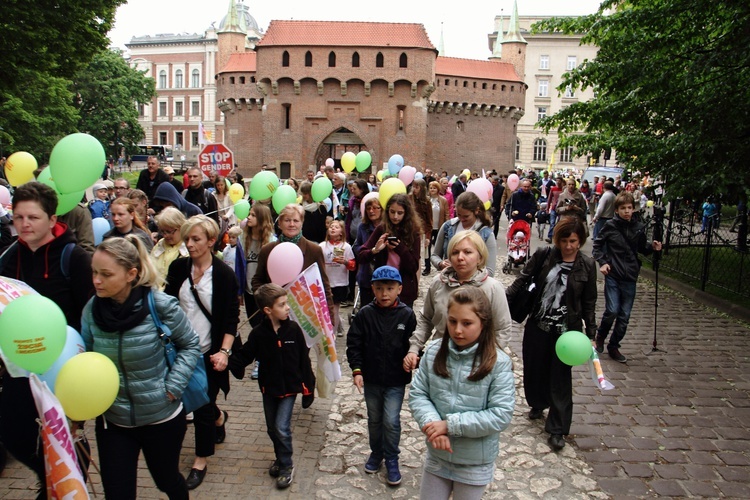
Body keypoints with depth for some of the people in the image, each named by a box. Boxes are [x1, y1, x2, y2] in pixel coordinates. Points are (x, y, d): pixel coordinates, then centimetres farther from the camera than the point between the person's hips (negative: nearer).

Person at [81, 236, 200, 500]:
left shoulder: (160, 305, -20)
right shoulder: (92, 309, -9)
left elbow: (190, 346, -6)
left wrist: (172, 387, -14)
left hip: (161, 417, -2)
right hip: (111, 419, 3)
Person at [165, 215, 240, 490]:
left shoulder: (224, 274, -12)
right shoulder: (178, 267, -1)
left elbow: (231, 318, -10)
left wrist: (224, 351, -21)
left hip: (209, 352, -4)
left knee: (202, 406, 4)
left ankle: (201, 460, 25)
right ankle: (219, 417, 49)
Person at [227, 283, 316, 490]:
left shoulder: (293, 329, -13)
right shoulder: (258, 333, -12)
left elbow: (304, 358, -6)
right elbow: (244, 356, -6)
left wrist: (308, 384, -2)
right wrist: (226, 361, -25)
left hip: (289, 387, -2)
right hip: (269, 388, 3)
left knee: (282, 428, -7)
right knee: (272, 428, 16)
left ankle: (286, 465, 15)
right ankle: (281, 458, 40)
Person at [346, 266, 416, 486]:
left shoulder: (407, 315, -9)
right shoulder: (364, 314, -8)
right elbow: (353, 344, -4)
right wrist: (357, 370, -11)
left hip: (396, 380, -2)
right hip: (371, 378, 2)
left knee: (391, 421, 0)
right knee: (374, 419, 18)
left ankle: (391, 459, 21)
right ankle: (376, 453, 39)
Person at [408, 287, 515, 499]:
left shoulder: (498, 363, -17)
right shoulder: (434, 352, -8)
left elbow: (501, 415, -19)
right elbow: (417, 394, -6)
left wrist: (450, 424, -21)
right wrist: (432, 424, -24)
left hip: (476, 462, -2)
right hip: (437, 454, 3)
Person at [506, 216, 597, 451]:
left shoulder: (587, 265, -4)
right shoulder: (544, 255, -5)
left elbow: (589, 302, 3)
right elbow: (523, 279, 1)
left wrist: (591, 333, 1)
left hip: (567, 330, -1)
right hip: (538, 325, 2)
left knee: (561, 378, 2)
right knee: (534, 369, 14)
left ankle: (557, 429, 15)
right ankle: (538, 404, 44)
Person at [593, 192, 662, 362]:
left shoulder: (639, 227, 2)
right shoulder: (610, 226, -6)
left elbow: (642, 248, 16)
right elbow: (597, 244, 4)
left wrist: (652, 247, -4)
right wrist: (602, 262, -7)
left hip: (630, 277, 3)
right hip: (612, 275, -3)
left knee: (624, 316, 7)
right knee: (612, 311, -11)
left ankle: (613, 346, 23)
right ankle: (600, 337, 18)